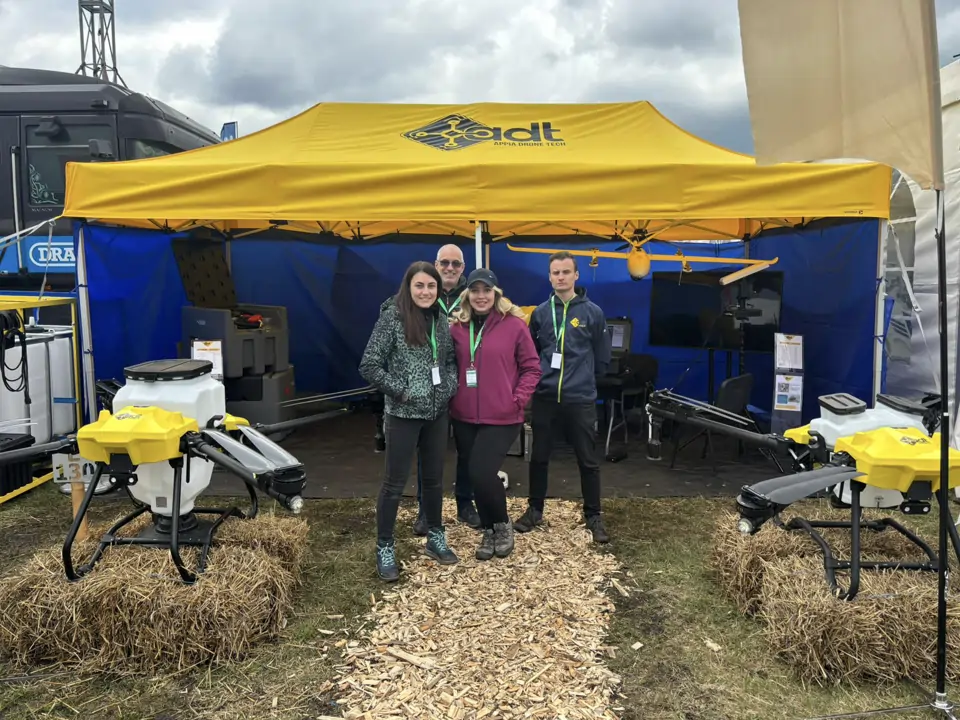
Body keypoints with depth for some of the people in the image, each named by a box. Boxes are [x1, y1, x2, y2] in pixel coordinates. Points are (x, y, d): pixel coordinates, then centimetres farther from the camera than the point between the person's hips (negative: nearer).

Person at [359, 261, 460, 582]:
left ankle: (435, 538, 32)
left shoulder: (440, 319, 5)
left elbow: (451, 359, 15)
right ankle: (385, 548, 19)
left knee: (434, 478, 16)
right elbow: (369, 366, -13)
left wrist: (450, 387, -2)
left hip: (437, 413, 5)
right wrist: (401, 391, -13)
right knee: (395, 482, 4)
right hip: (403, 414, -5)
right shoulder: (392, 317, -11)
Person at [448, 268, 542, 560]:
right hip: (464, 418, 4)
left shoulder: (514, 324, -6)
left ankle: (502, 525, 15)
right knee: (475, 476, 11)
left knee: (482, 473, -13)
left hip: (502, 418, -4)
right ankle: (488, 531, 31)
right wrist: (451, 396, 3)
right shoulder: (456, 326, 4)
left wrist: (518, 399, -10)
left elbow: (532, 367, -1)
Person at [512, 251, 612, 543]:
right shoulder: (541, 312, 3)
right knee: (539, 457, 12)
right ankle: (535, 510, 28)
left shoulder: (593, 313, -2)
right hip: (544, 398, 2)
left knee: (588, 460, 6)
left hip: (581, 399, -2)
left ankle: (593, 516, 21)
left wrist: (582, 378, 8)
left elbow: (602, 358, 6)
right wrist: (542, 376, 9)